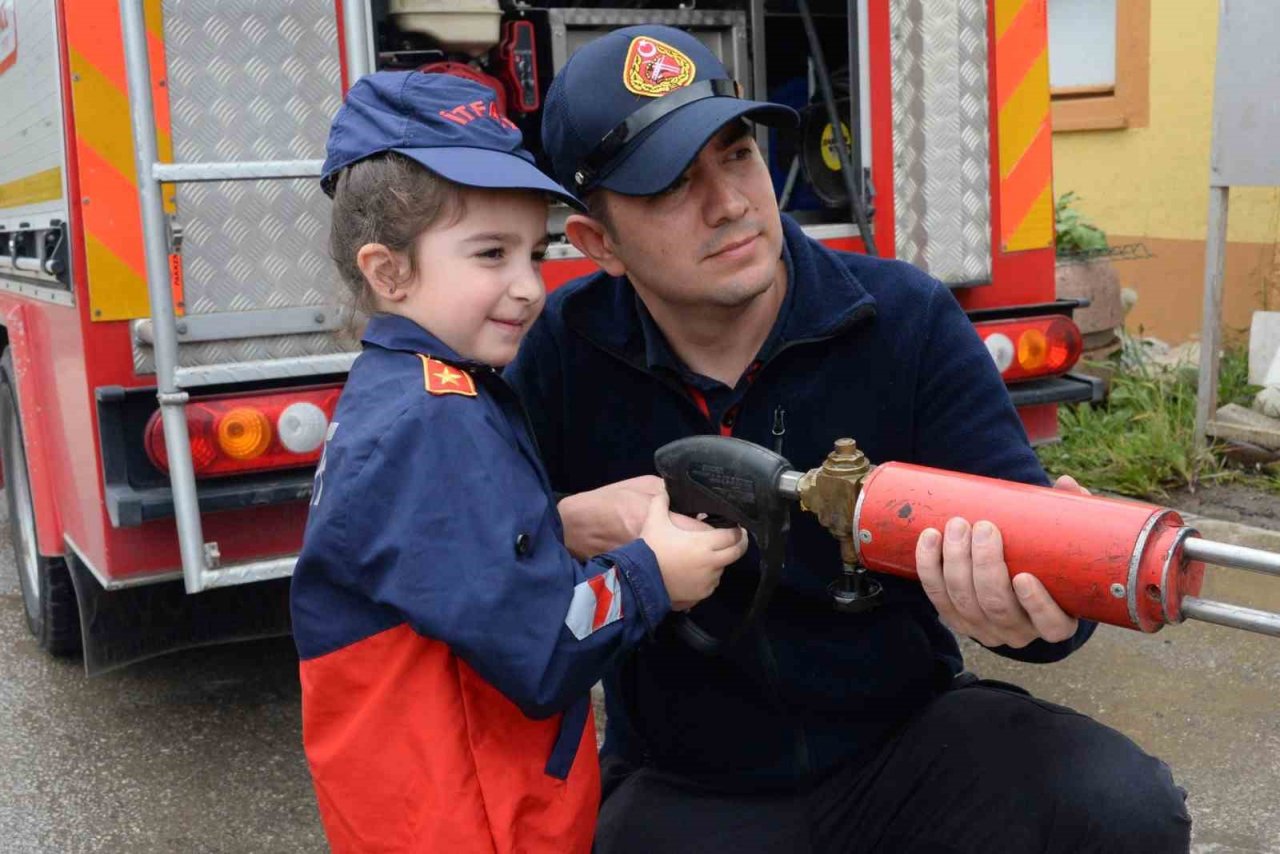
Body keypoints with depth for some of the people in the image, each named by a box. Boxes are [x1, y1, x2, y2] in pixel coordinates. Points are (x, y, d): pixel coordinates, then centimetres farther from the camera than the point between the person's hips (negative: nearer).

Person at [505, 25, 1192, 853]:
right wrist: (574, 524, -22)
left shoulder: (907, 318, -9)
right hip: (684, 785, 1)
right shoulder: (564, 350, -7)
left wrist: (1029, 600, -38)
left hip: (909, 733, 0)